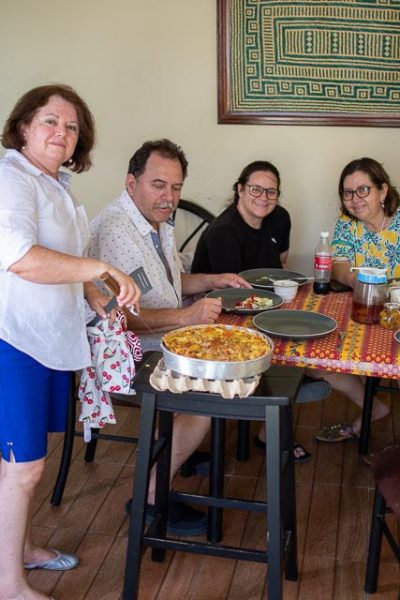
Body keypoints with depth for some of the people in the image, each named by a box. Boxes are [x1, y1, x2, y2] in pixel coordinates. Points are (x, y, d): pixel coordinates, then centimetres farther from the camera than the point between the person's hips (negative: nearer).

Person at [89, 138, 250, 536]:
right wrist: (185, 317, -35)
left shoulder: (158, 223, 11)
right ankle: (152, 496, -7)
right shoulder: (114, 230, -22)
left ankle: (179, 452, 24)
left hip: (164, 339, 11)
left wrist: (212, 281, 8)